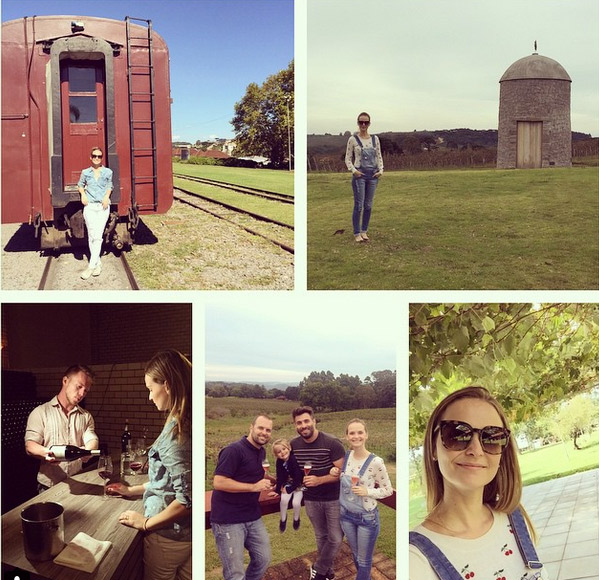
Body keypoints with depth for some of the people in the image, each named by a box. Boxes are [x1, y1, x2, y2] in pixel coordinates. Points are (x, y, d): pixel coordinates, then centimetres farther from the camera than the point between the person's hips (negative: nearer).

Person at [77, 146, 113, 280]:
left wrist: (107, 196, 1)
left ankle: (91, 265, -10)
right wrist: (83, 194, 3)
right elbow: (80, 185, 22)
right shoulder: (85, 172, 8)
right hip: (89, 206, 1)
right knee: (92, 236, -1)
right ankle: (98, 263, 10)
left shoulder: (108, 172, 7)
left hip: (103, 206, -1)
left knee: (98, 236, -9)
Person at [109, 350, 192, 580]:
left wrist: (146, 523, -14)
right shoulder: (184, 424, 3)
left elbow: (186, 499, -26)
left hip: (167, 536, -8)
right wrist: (134, 490, 20)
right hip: (188, 533, 8)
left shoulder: (176, 431, -24)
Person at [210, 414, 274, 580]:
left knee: (263, 559, 12)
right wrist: (254, 487, -23)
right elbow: (218, 482, -24)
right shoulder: (233, 450, -17)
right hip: (228, 521, -8)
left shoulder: (262, 452, 11)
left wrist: (266, 481, 8)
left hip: (253, 518, 8)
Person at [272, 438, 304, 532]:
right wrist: (278, 489, -7)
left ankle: (296, 519, 10)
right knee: (284, 499, -21)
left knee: (296, 502, -21)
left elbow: (298, 478, -25)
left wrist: (289, 489, -20)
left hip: (298, 485, -4)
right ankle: (283, 519, 3)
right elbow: (280, 477, 1)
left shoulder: (295, 459, -27)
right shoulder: (279, 462, -8)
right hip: (288, 484, 4)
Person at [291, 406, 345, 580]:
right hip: (311, 499, 4)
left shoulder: (332, 443, -21)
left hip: (333, 498, -3)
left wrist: (319, 480, -30)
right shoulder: (293, 445, -6)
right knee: (321, 536, 15)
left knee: (336, 538, -2)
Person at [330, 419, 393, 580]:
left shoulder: (375, 462, -21)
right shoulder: (346, 456, -5)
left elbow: (388, 490, -11)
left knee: (364, 560, 13)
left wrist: (367, 491, -26)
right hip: (346, 514, 5)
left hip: (367, 517, -5)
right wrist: (336, 473, -8)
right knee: (356, 555, 23)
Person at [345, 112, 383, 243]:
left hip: (373, 174, 3)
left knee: (368, 205, 7)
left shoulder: (375, 139, 7)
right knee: (359, 205, -4)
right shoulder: (353, 139, -2)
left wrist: (380, 170, -2)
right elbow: (348, 158, 1)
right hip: (359, 174, -3)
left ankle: (364, 231, 18)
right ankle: (356, 233, 5)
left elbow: (379, 156, 12)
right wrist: (353, 170, -13)